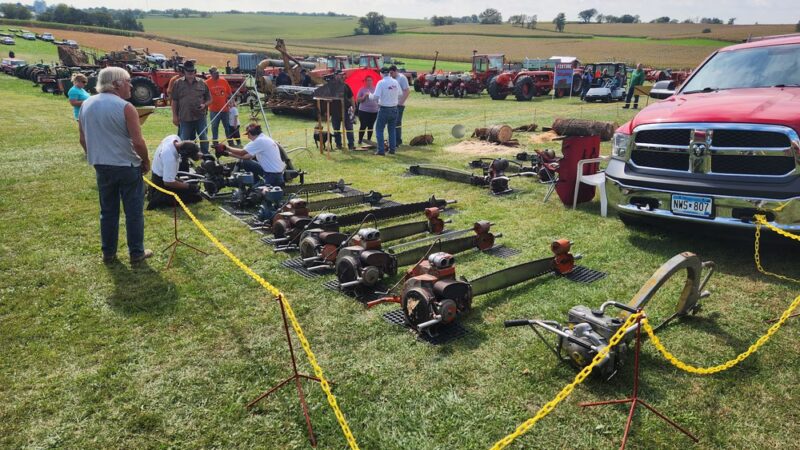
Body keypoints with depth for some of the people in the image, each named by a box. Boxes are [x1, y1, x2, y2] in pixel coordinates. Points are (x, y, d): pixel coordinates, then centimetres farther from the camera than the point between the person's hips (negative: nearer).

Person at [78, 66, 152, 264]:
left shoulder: (86, 105, 4)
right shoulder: (125, 107, -16)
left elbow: (83, 140, 10)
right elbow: (138, 142, -19)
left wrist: (96, 157, 21)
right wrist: (146, 161, -4)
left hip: (102, 166, 6)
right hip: (128, 166, -6)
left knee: (108, 211, 16)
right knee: (134, 212, 6)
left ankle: (108, 253, 23)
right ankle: (136, 253, 14)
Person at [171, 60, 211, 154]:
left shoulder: (201, 83, 5)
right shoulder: (178, 83, 5)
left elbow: (209, 99, 11)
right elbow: (174, 101, 7)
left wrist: (204, 105, -11)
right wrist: (174, 116, 2)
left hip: (200, 117, 0)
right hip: (184, 118, 0)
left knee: (204, 139, 5)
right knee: (184, 140, 7)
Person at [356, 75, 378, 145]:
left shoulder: (375, 89, 8)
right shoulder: (362, 89, 0)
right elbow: (357, 100, -2)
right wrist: (364, 96, -16)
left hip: (374, 111, 3)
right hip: (364, 111, -3)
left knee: (371, 126, 8)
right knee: (363, 126, -6)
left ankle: (369, 140, 19)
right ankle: (360, 140, 5)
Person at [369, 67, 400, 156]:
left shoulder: (381, 83, -13)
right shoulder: (396, 82, 3)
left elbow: (376, 96, -17)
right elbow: (399, 95, 6)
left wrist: (370, 95, 2)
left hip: (384, 109, -5)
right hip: (394, 109, 5)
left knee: (379, 129, 5)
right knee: (392, 130, 15)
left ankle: (381, 151, 0)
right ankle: (392, 149, 17)